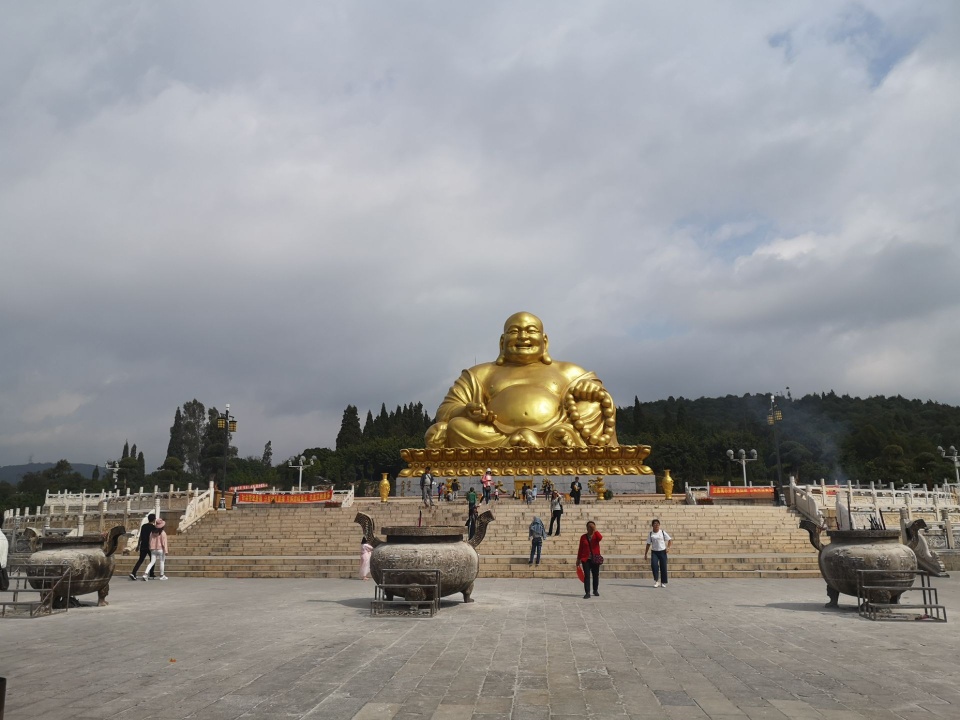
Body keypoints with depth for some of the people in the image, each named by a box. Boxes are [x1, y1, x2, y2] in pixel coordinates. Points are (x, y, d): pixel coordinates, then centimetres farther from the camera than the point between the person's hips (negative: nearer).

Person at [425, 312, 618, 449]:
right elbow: (446, 411, 17)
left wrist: (597, 396, -8)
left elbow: (597, 407, 16)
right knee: (457, 426, -26)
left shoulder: (569, 373, 27)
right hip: (492, 440, 1)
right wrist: (466, 411, -7)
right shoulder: (480, 374, 27)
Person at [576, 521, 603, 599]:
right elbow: (580, 548, 7)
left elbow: (600, 538, -24)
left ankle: (595, 591, 31)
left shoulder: (596, 535, 2)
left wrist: (595, 530, -18)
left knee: (596, 575, 11)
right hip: (586, 559, 0)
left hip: (595, 559, 1)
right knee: (587, 576, -8)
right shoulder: (583, 537, 4)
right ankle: (587, 593, -10)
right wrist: (578, 559, 7)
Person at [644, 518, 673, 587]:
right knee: (653, 565, -19)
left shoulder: (663, 532, 1)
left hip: (662, 552, 0)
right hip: (654, 552, 0)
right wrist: (645, 554, 6)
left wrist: (668, 547, -12)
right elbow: (648, 544, 8)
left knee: (663, 567, 1)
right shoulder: (650, 534, 3)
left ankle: (664, 582, 16)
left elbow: (670, 540, 4)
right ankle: (656, 580, -8)